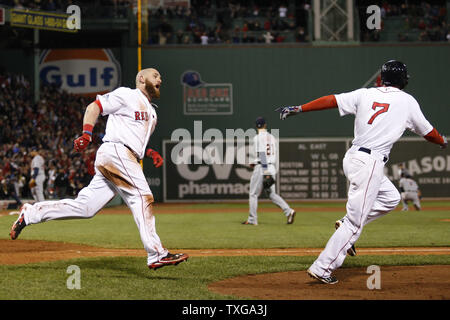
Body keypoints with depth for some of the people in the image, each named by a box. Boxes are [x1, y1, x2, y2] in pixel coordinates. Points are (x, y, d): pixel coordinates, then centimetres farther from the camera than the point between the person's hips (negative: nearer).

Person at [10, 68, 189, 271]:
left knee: (85, 207, 3)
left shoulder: (151, 111, 29)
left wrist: (151, 153, 13)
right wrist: (86, 134, -15)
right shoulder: (127, 95, 3)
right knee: (142, 197, -18)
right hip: (115, 152, -9)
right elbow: (94, 107, -1)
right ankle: (156, 254, -23)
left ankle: (31, 213, 10)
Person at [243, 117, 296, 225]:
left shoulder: (258, 138, -10)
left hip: (262, 168, -7)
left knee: (253, 194, 4)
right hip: (272, 167, 7)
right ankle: (288, 211, -3)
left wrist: (266, 172, -23)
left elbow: (262, 155, -19)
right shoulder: (272, 138, 13)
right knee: (272, 194, 13)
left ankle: (252, 219, 6)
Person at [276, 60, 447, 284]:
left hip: (352, 157, 7)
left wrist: (298, 109, 8)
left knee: (391, 198, 23)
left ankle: (346, 226, 12)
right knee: (355, 220, -4)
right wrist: (443, 141, 34)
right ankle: (322, 268, -7)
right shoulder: (407, 101, 2)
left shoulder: (365, 94, 10)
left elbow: (331, 100, 3)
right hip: (370, 163, -7)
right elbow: (427, 132, 14)